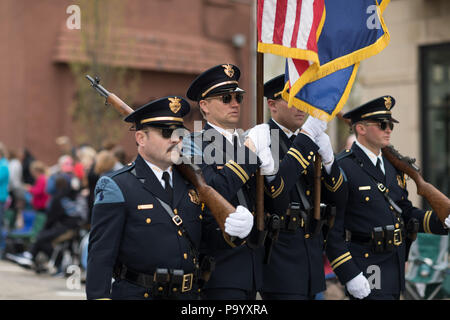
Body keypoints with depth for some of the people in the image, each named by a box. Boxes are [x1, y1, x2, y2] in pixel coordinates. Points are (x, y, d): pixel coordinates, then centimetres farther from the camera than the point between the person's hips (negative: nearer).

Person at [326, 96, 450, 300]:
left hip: (395, 271, 8)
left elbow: (406, 212, 20)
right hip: (366, 275, -8)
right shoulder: (342, 168, -12)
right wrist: (350, 276, -19)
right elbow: (331, 229, -15)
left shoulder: (391, 166, 14)